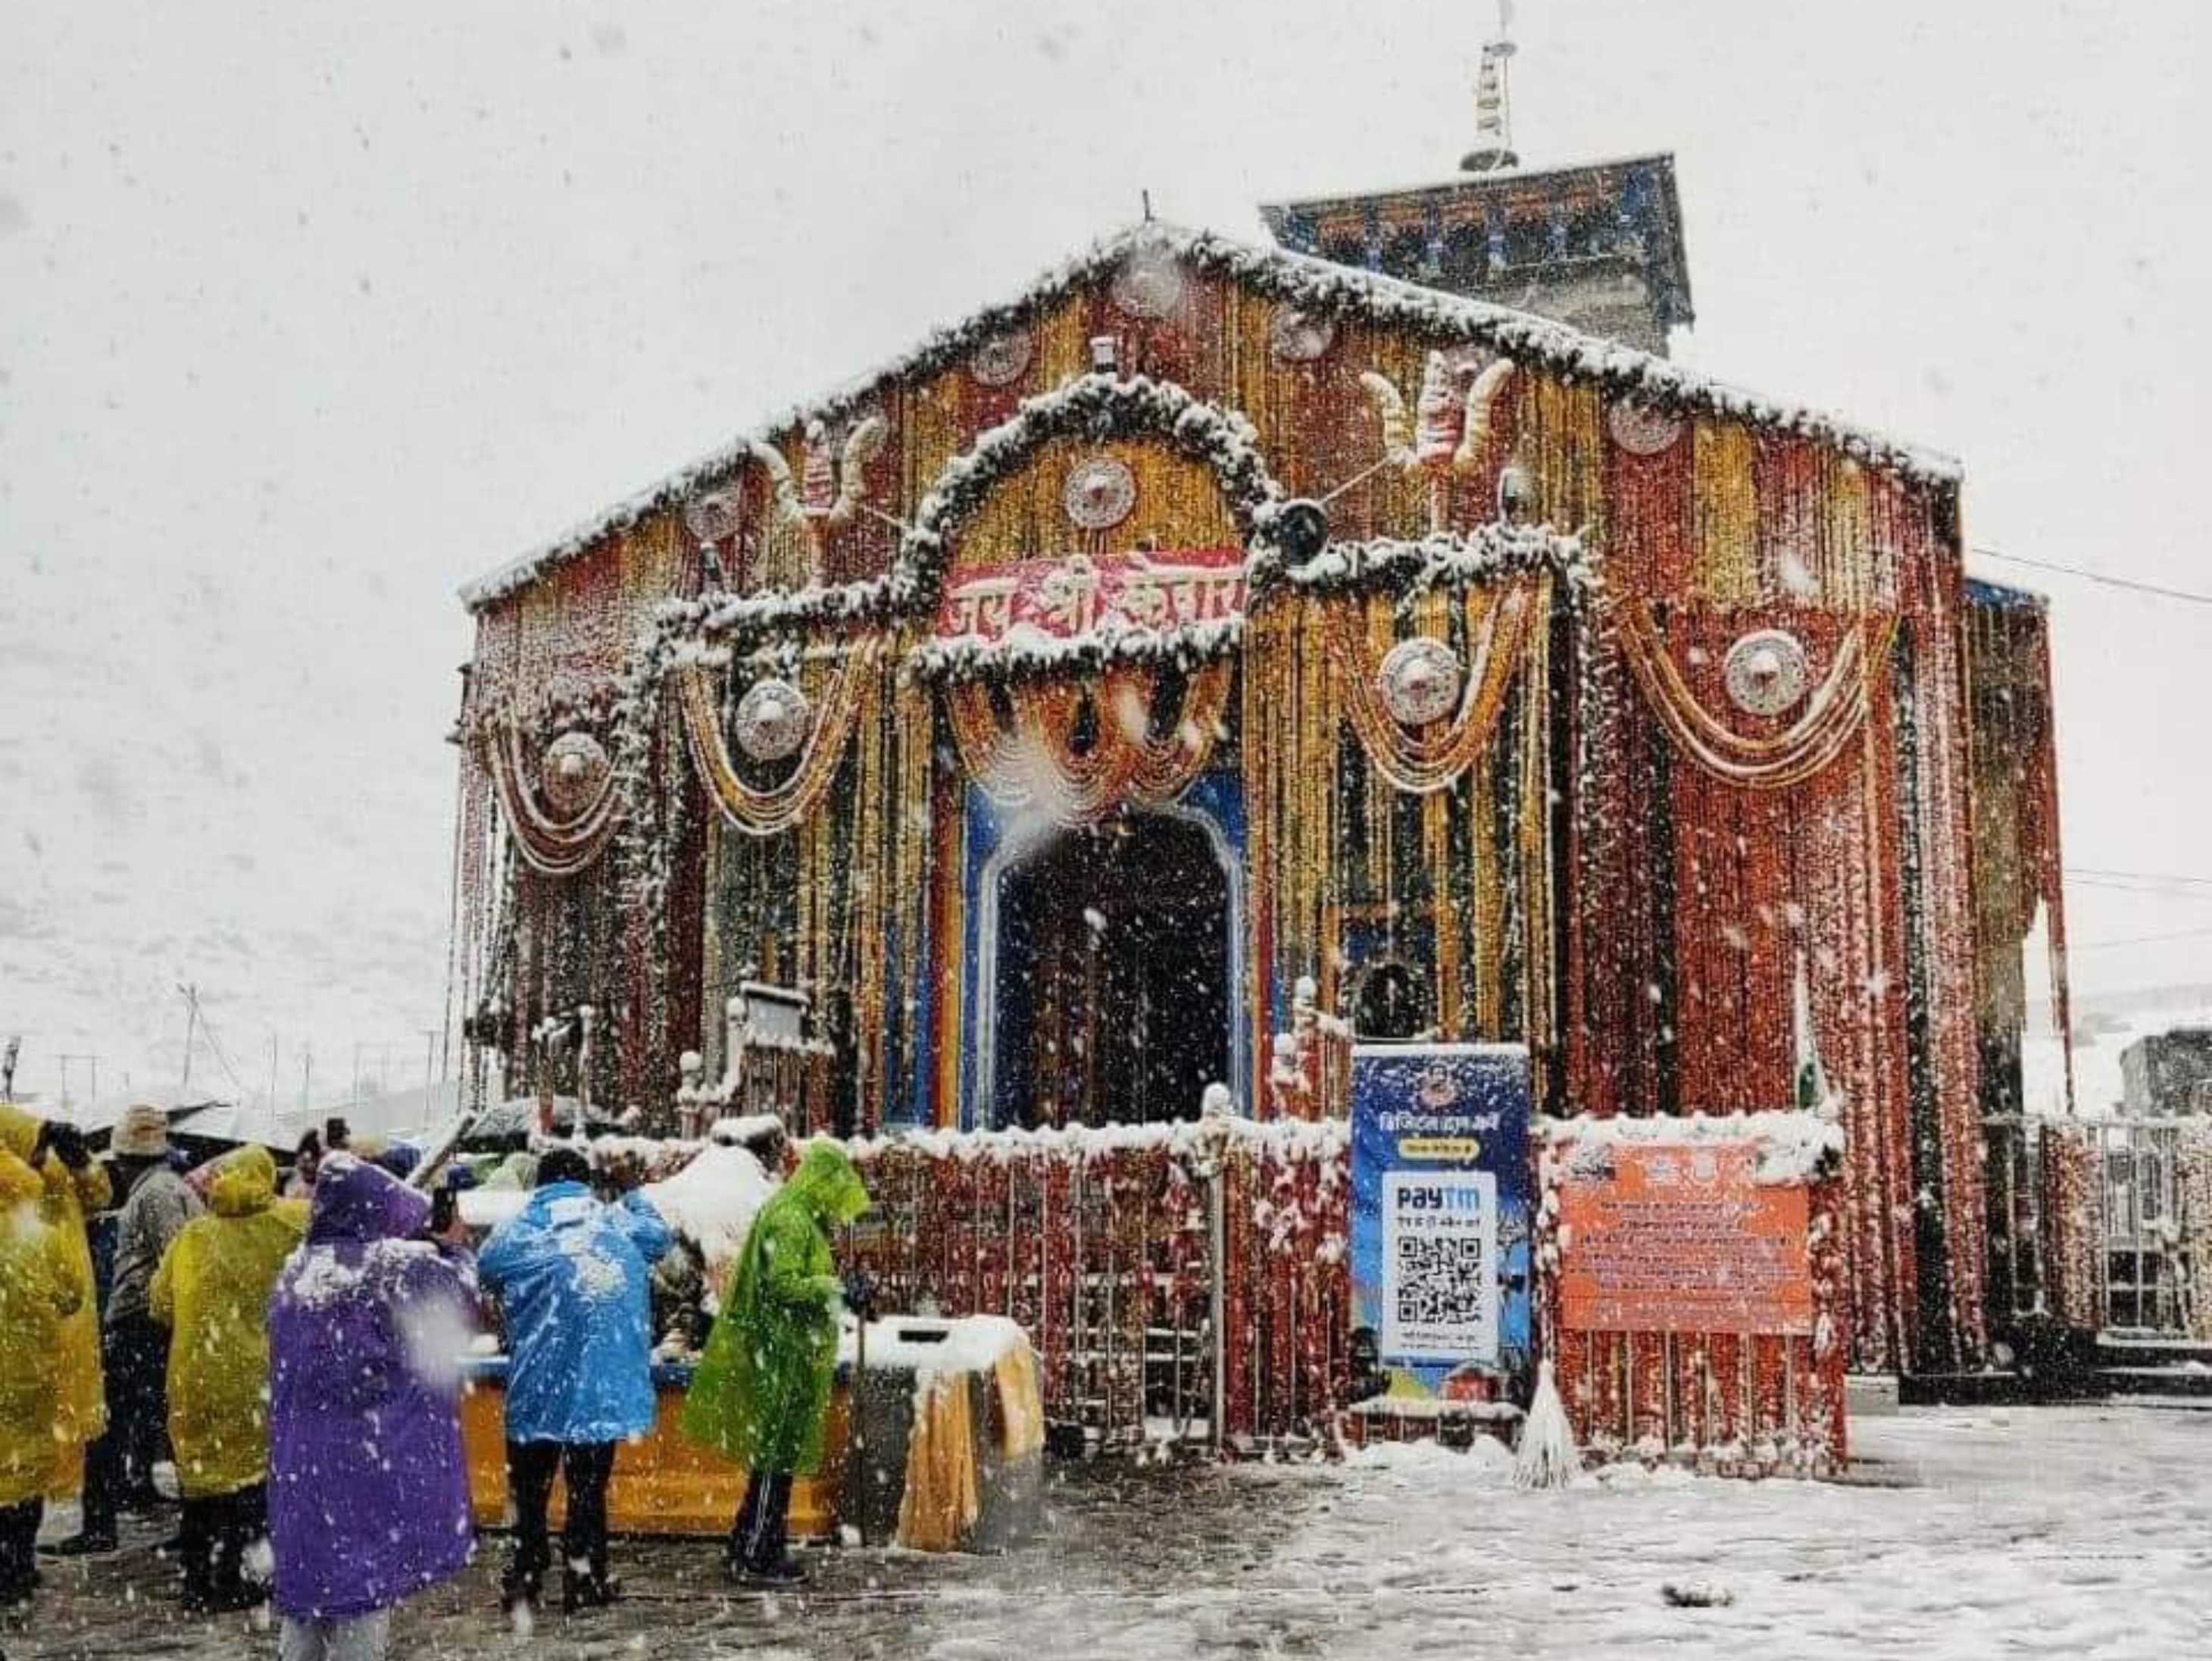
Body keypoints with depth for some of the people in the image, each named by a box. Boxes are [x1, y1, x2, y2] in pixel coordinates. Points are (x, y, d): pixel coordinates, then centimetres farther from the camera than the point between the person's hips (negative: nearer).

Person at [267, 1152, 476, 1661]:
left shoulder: (296, 1270, 4)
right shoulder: (402, 1265, -14)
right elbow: (461, 1299, -1)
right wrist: (457, 1249, 17)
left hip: (300, 1458, 5)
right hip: (374, 1453, -5)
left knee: (305, 1573, 14)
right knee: (365, 1577, 4)